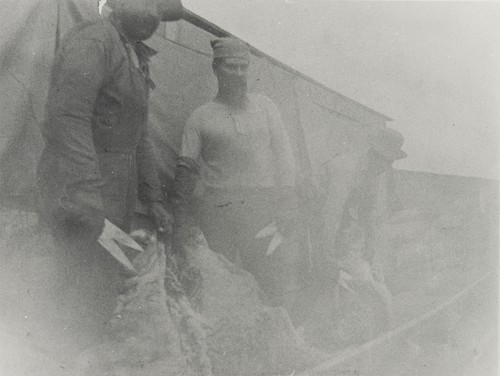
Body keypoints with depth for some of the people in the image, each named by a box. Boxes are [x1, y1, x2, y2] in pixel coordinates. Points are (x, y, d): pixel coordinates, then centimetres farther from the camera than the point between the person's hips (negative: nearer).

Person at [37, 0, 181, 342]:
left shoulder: (135, 61, 15)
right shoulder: (92, 41, -15)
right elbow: (65, 121, -25)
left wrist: (152, 197, 18)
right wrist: (86, 201, -29)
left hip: (116, 191, 9)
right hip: (79, 189, -9)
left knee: (108, 283, 16)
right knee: (86, 298, -4)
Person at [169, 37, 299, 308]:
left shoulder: (264, 106, 13)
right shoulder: (200, 118, 7)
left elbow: (283, 155, 11)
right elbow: (186, 172, 8)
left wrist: (285, 203, 2)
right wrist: (179, 222, 4)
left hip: (264, 207, 1)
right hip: (218, 212, -1)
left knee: (275, 281, -3)